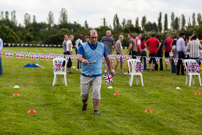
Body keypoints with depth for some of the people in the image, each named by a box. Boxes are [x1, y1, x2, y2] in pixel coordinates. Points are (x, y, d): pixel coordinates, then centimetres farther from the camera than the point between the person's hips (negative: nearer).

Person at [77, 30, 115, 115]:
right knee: (84, 93, 7)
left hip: (97, 75, 1)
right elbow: (78, 57, -17)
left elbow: (107, 58, 16)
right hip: (85, 75, 0)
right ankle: (85, 104, 37)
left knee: (96, 93, -10)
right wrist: (83, 60, -40)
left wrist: (110, 70, 22)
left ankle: (96, 110, -1)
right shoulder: (83, 46, -3)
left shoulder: (102, 46, 4)